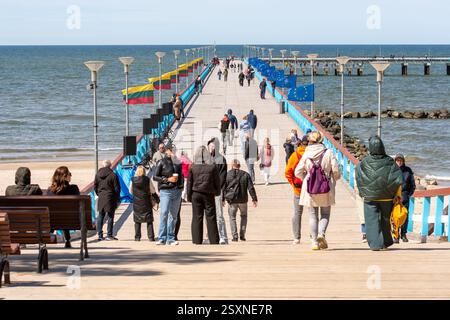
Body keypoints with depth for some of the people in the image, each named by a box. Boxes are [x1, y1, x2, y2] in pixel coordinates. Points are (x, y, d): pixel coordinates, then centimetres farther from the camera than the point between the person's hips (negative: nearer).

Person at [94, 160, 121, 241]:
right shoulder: (113, 175, -11)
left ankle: (100, 235, 9)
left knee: (100, 216, 10)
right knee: (110, 216, 0)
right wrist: (117, 198, 4)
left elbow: (95, 186, 10)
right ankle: (109, 235, 0)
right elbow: (117, 188, -9)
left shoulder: (98, 175, 4)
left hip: (101, 198, 5)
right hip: (110, 198, -5)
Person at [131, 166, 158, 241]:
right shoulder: (147, 180, -8)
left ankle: (137, 237, 7)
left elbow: (131, 191, 8)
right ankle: (151, 237, 0)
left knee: (137, 221, 10)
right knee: (149, 221, 5)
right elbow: (153, 191, -1)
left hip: (136, 203, 1)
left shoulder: (133, 180, -3)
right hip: (146, 203, -1)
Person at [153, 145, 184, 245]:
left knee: (173, 215, 7)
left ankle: (170, 238, 10)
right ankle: (162, 238, -12)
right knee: (164, 214, -13)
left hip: (177, 191, 5)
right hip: (166, 191, -5)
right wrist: (168, 179, -12)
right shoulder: (162, 162, 0)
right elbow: (155, 177, -2)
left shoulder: (178, 162, 14)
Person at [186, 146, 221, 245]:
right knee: (211, 218, 4)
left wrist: (189, 196, 9)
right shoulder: (212, 167, -5)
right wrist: (217, 192, 18)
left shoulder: (193, 167, -3)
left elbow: (189, 182, 1)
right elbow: (217, 181, 2)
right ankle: (214, 240, 3)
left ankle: (197, 240, 2)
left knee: (197, 218, 4)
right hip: (209, 195, 0)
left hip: (196, 194, 0)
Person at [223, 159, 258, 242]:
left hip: (232, 200, -2)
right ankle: (242, 235, 11)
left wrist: (223, 199, 6)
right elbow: (251, 188, -1)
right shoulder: (245, 175, 2)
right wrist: (254, 199, 2)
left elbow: (223, 188, -1)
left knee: (232, 217, 8)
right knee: (244, 216, 19)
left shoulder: (227, 175, -1)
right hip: (243, 200, 2)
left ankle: (235, 236, -3)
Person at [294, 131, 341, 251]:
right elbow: (336, 169, -9)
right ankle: (321, 233, -14)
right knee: (325, 214, 12)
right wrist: (335, 179, 12)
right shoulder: (328, 153, -7)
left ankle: (314, 242, 5)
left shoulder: (306, 155, -4)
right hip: (326, 189, -1)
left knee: (313, 215, 10)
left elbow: (298, 172, -3)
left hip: (310, 189, 1)